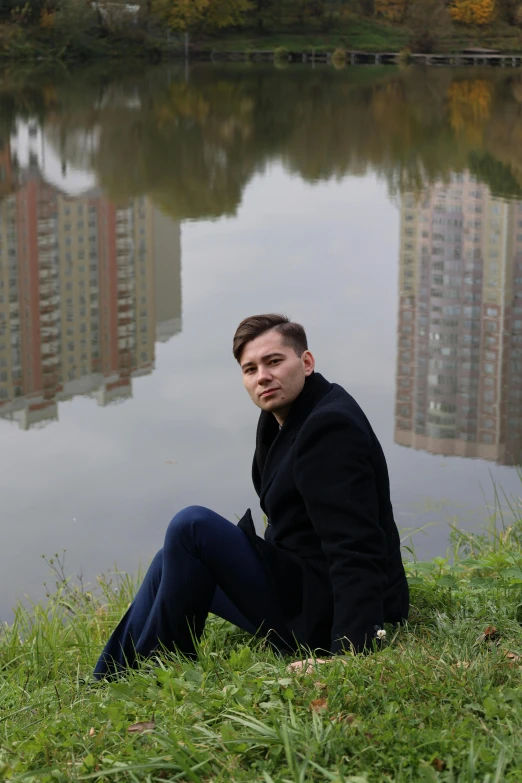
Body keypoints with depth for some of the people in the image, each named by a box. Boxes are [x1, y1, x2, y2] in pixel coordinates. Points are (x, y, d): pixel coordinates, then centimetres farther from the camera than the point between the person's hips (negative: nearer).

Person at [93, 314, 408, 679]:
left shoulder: (330, 426, -22)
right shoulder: (280, 417, 9)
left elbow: (354, 549, -30)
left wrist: (349, 651, -37)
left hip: (323, 617, -11)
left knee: (192, 526, -19)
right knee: (174, 564, 20)